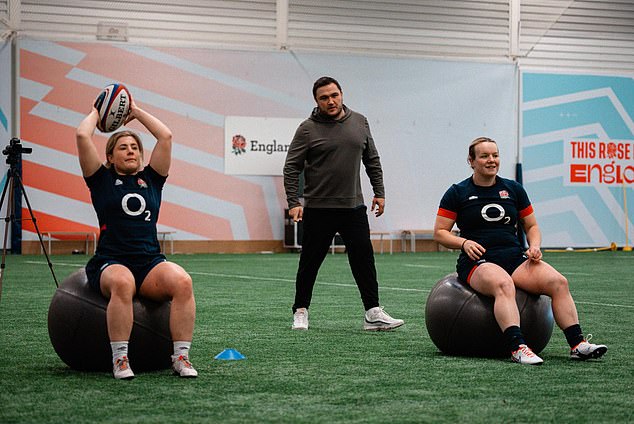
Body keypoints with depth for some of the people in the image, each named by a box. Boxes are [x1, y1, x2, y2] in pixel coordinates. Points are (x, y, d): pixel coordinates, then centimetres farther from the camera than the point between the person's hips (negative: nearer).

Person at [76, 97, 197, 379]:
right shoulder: (102, 180, 11)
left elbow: (165, 136, 12)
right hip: (110, 263, -3)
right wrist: (96, 113, 19)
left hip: (151, 262, 3)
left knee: (182, 282, -31)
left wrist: (136, 112, 23)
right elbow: (82, 137, 1)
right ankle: (120, 359, -32)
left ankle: (181, 357, -27)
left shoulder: (151, 179, 18)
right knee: (123, 283, -39)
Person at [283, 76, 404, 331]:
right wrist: (293, 202, -12)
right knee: (310, 263, 6)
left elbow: (372, 160, 16)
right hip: (318, 209, -3)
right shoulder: (308, 129, -5)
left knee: (364, 261, -1)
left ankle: (373, 314, 1)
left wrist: (379, 192, 12)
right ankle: (300, 312, 18)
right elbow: (292, 168, -5)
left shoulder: (359, 123, 7)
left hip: (354, 207, 3)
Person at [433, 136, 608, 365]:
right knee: (503, 285, -40)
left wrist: (534, 246, 0)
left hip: (515, 258, 4)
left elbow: (531, 226, 22)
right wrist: (464, 243, -13)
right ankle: (518, 348, -49)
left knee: (558, 282, -23)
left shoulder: (513, 189, 15)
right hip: (478, 262, -4)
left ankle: (578, 344, -25)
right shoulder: (458, 193, 6)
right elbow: (440, 233, 5)